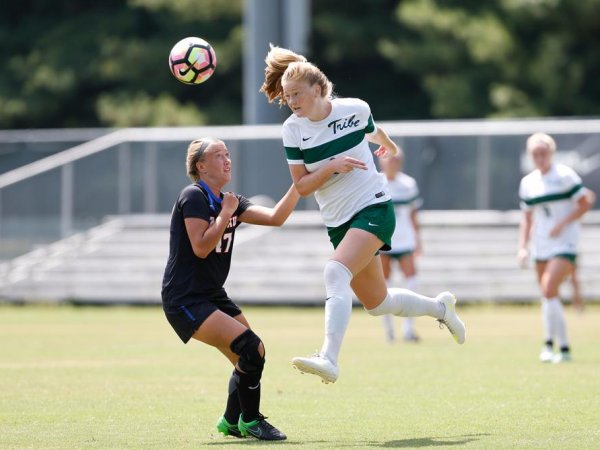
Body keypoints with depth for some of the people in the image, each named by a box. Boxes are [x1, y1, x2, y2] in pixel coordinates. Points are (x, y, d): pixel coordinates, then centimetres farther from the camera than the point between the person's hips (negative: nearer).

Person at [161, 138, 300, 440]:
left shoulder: (230, 202, 12)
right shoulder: (193, 197, -12)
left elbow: (275, 218, 3)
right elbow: (201, 248, -20)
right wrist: (226, 214, -16)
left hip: (212, 295, 9)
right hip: (185, 299, -9)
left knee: (252, 358, 8)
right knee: (250, 347, -20)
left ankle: (231, 421, 26)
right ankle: (250, 421, -6)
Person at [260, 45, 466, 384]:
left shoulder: (355, 109, -9)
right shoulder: (293, 130, -4)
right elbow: (301, 187, -4)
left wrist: (388, 145, 36)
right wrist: (333, 166, -20)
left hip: (374, 207, -5)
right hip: (338, 222, 5)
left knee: (336, 272, -29)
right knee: (376, 303, 12)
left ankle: (329, 359, -39)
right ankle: (440, 307, 40)